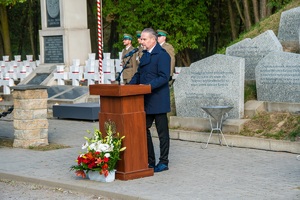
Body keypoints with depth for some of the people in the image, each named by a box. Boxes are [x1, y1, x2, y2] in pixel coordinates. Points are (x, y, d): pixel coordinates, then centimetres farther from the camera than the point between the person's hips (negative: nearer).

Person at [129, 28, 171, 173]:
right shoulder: (145, 54, 15)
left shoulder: (162, 55, -13)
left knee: (162, 132, 2)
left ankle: (163, 162, 10)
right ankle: (150, 161, 20)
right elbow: (139, 74, 21)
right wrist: (129, 85, 6)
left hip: (158, 101, -9)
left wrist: (148, 86, -28)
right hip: (146, 101, 9)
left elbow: (164, 77, -20)